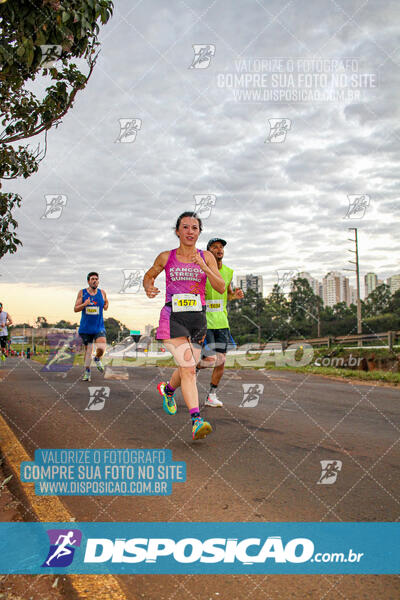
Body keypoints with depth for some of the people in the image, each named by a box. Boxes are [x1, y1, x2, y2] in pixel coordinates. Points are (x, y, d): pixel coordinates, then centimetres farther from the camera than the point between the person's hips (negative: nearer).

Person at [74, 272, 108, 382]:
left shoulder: (102, 292, 4)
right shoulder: (82, 293, 0)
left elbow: (106, 301, 26)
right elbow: (75, 309, -2)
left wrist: (106, 305, 4)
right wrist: (84, 304, -20)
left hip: (99, 327, 0)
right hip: (85, 327, 0)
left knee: (101, 348, -20)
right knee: (88, 350, 8)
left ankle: (97, 359, 14)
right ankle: (87, 372, 25)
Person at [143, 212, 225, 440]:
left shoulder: (207, 257, 6)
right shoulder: (166, 257, 4)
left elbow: (221, 288, -2)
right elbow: (148, 276, 19)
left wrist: (205, 269, -17)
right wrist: (149, 288, -3)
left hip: (197, 318, 3)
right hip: (173, 317, -3)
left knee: (188, 369, 13)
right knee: (188, 368, -17)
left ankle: (168, 389, 47)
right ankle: (197, 421, -19)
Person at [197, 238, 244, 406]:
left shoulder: (228, 272, 8)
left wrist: (235, 295, 0)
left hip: (221, 322, 5)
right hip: (203, 322, -5)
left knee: (221, 362, 3)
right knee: (210, 360, -12)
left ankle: (211, 395, 18)